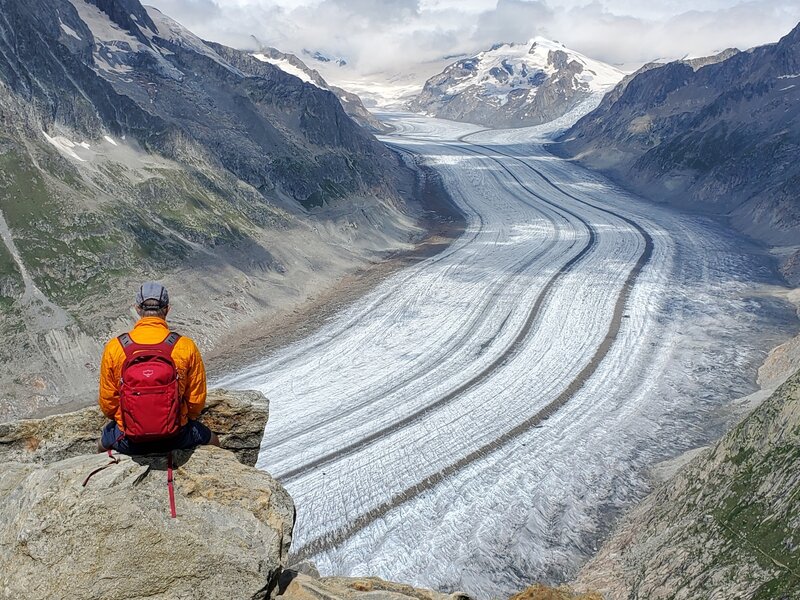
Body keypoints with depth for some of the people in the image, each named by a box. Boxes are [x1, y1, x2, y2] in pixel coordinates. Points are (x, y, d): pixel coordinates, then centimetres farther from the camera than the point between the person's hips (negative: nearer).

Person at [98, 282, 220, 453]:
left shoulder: (114, 348, -11)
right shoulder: (186, 347, -14)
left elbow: (107, 404, -2)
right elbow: (196, 403, -5)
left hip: (129, 442, 1)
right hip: (175, 439, -1)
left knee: (104, 443, 37)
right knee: (212, 441, 30)